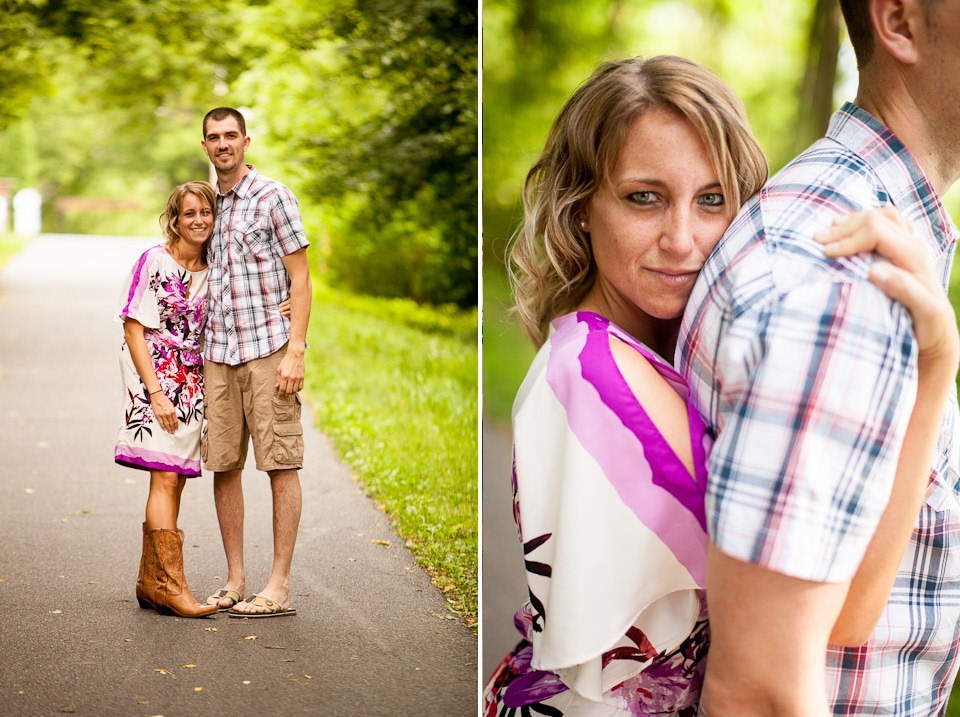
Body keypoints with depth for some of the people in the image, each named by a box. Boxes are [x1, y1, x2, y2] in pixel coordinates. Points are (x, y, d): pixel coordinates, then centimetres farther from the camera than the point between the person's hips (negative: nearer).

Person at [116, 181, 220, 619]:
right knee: (166, 477, -13)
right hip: (154, 377, -6)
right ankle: (171, 586, -13)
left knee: (175, 480, 5)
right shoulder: (154, 261, -8)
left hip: (192, 382, 6)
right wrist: (155, 393, -17)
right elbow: (134, 330, -9)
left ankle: (150, 583, 12)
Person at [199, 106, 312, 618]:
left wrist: (295, 351, -13)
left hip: (267, 347, -6)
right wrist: (195, 352, 12)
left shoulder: (273, 198, -3)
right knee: (223, 467, 6)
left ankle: (279, 587, -1)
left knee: (281, 466, -3)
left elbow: (300, 279, -5)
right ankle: (234, 583, 14)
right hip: (218, 352, 6)